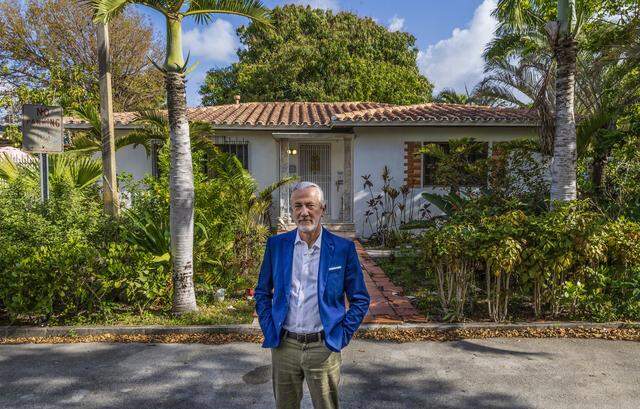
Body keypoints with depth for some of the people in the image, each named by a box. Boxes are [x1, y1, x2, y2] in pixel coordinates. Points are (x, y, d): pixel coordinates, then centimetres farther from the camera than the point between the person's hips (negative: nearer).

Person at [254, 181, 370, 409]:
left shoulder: (343, 248, -5)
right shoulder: (276, 244, 1)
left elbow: (360, 300, 2)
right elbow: (262, 293, 11)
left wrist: (342, 335, -5)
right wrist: (269, 329, 1)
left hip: (323, 347, -2)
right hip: (283, 345, 2)